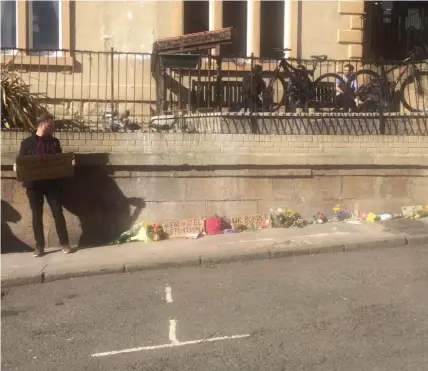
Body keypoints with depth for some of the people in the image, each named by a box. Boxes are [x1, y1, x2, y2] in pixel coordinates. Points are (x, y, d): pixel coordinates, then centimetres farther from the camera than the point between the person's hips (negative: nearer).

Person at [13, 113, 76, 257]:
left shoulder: (55, 142, 10)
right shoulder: (27, 142, 3)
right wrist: (16, 168, -18)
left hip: (52, 183, 1)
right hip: (33, 184, -1)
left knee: (58, 213, 0)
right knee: (37, 215, 4)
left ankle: (65, 244, 7)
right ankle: (39, 246, 11)